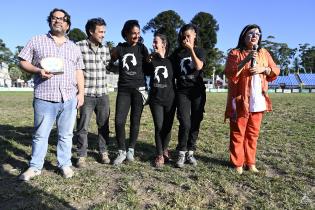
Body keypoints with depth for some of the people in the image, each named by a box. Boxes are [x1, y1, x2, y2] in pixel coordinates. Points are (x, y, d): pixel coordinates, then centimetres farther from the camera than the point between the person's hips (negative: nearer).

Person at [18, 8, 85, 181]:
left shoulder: (74, 48, 18)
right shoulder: (37, 41, 10)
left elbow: (79, 72, 15)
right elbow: (23, 62, 6)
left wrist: (81, 92, 4)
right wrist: (38, 70, -13)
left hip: (69, 98, 2)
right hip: (44, 98, -2)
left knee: (66, 134, 8)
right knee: (40, 134, 6)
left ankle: (65, 164, 20)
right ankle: (35, 166, 20)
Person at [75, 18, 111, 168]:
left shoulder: (105, 49, 9)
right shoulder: (79, 46, -6)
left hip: (103, 94, 5)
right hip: (86, 94, -4)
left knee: (104, 125, 11)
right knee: (83, 127, 3)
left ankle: (103, 152, 26)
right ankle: (81, 156, 17)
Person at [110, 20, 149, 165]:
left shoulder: (141, 48, 4)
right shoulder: (119, 48, 6)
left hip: (139, 89, 0)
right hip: (123, 89, 1)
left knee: (135, 121, 4)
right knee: (119, 121, -9)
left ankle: (131, 149, 21)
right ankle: (121, 151, 8)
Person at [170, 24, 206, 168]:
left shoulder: (200, 51, 7)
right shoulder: (177, 52, 9)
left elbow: (199, 67, -12)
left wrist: (191, 49, -15)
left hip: (198, 91, 1)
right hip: (182, 91, -1)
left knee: (195, 123, 2)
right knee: (185, 123, -12)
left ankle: (190, 152, 16)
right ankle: (181, 154, 2)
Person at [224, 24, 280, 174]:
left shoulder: (264, 53, 13)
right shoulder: (235, 53, -1)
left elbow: (275, 71, 13)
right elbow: (229, 74, -13)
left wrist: (263, 69, -7)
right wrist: (246, 60, -22)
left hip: (258, 100, 5)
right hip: (241, 100, -4)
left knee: (253, 133, 10)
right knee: (238, 133, 1)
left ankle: (250, 162, 21)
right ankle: (237, 163, 11)